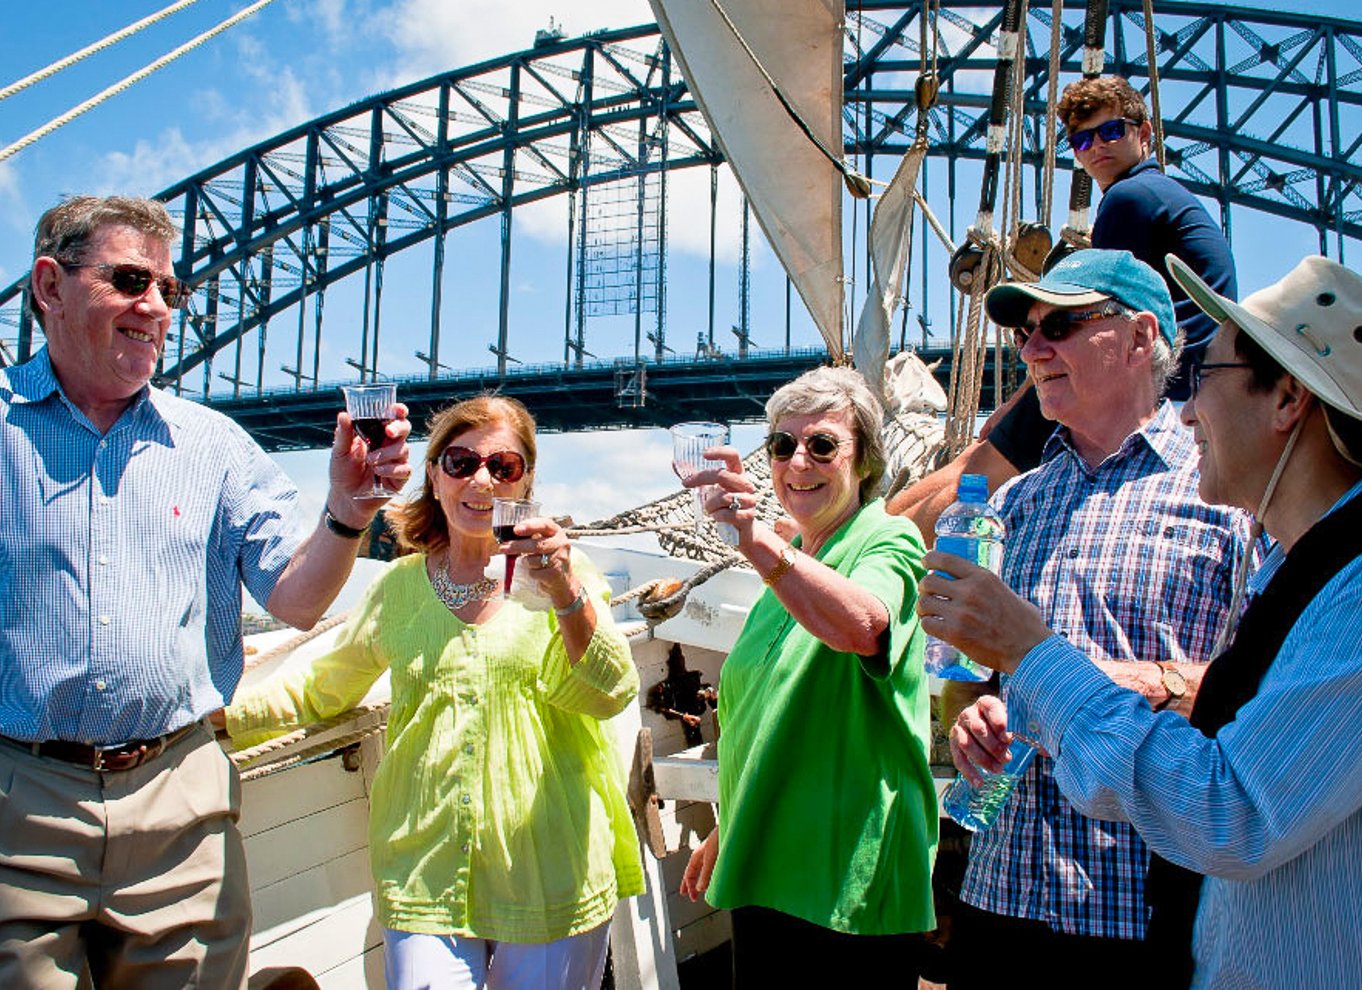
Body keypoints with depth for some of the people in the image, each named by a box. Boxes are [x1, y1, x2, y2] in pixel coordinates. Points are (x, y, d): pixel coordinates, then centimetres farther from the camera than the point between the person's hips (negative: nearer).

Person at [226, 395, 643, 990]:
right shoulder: (400, 588, 6)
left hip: (551, 877, -1)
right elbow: (319, 693, 21)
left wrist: (567, 595, -29)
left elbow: (610, 694, -14)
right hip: (426, 875, 2)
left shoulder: (564, 570, 0)